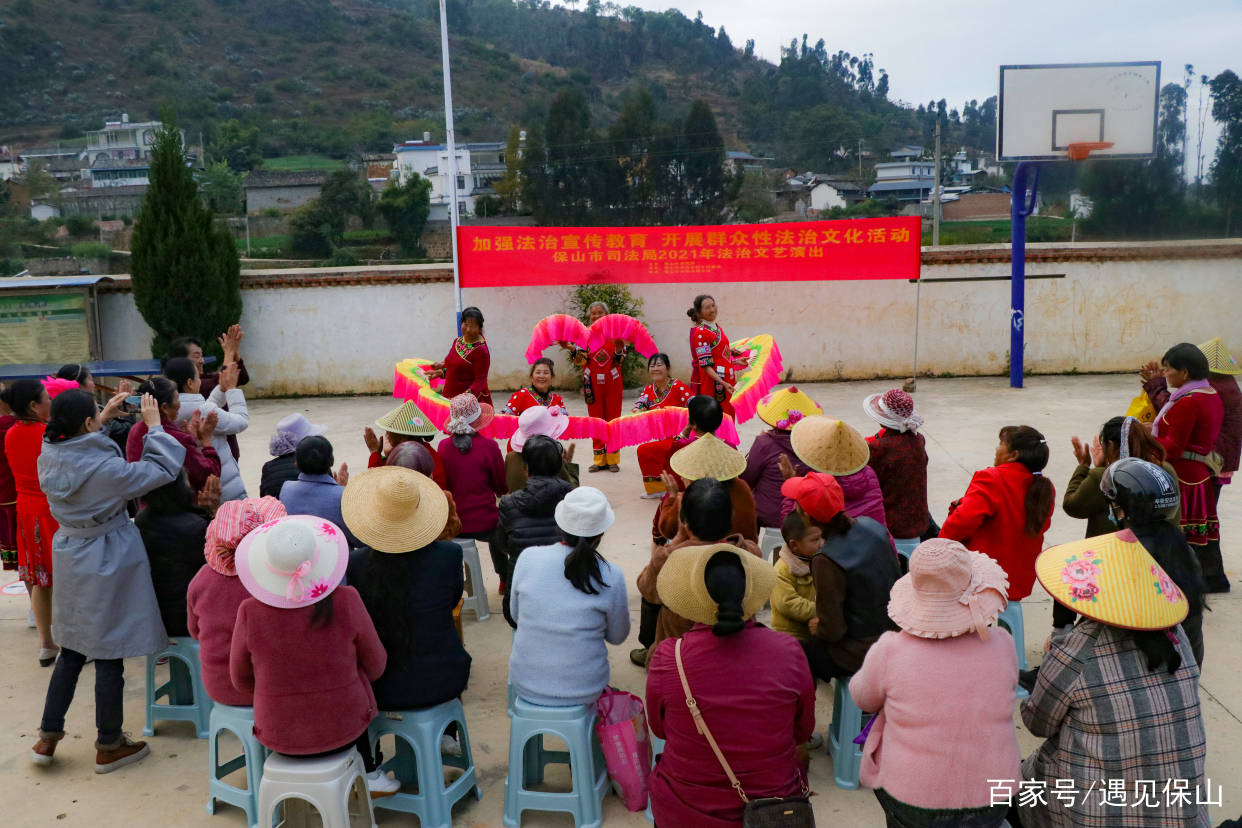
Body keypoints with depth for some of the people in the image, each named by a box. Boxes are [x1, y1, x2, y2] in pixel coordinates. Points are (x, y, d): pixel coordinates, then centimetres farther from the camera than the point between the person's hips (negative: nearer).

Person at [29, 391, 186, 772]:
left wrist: (108, 413, 22)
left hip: (71, 566, 7)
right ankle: (109, 747, 20)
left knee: (71, 652, 22)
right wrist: (153, 426, -8)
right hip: (108, 568, -7)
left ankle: (48, 736, 30)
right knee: (109, 658, 6)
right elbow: (163, 469, -18)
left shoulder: (50, 458, -5)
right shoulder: (106, 468, -26)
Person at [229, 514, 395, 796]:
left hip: (278, 736, 1)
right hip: (344, 729, 0)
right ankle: (369, 774, 37)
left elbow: (241, 680, -2)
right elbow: (375, 666, -6)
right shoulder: (345, 602, -21)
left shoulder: (250, 613, -19)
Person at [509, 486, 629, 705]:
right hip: (583, 692, -1)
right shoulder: (611, 577, -18)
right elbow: (617, 637, -2)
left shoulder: (528, 558, -13)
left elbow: (515, 615, 3)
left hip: (525, 685, 2)